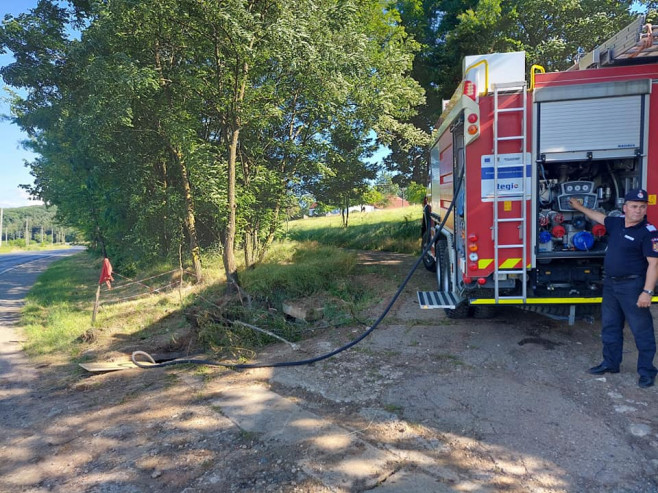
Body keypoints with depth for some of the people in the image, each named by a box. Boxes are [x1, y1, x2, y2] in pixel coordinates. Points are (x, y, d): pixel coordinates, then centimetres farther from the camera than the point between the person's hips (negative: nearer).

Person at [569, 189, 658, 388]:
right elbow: (600, 217, 28)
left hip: (632, 286, -7)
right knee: (610, 327, 16)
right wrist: (580, 207, 40)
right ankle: (611, 363, 30)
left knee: (642, 330, 2)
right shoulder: (617, 223, 6)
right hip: (611, 283, 8)